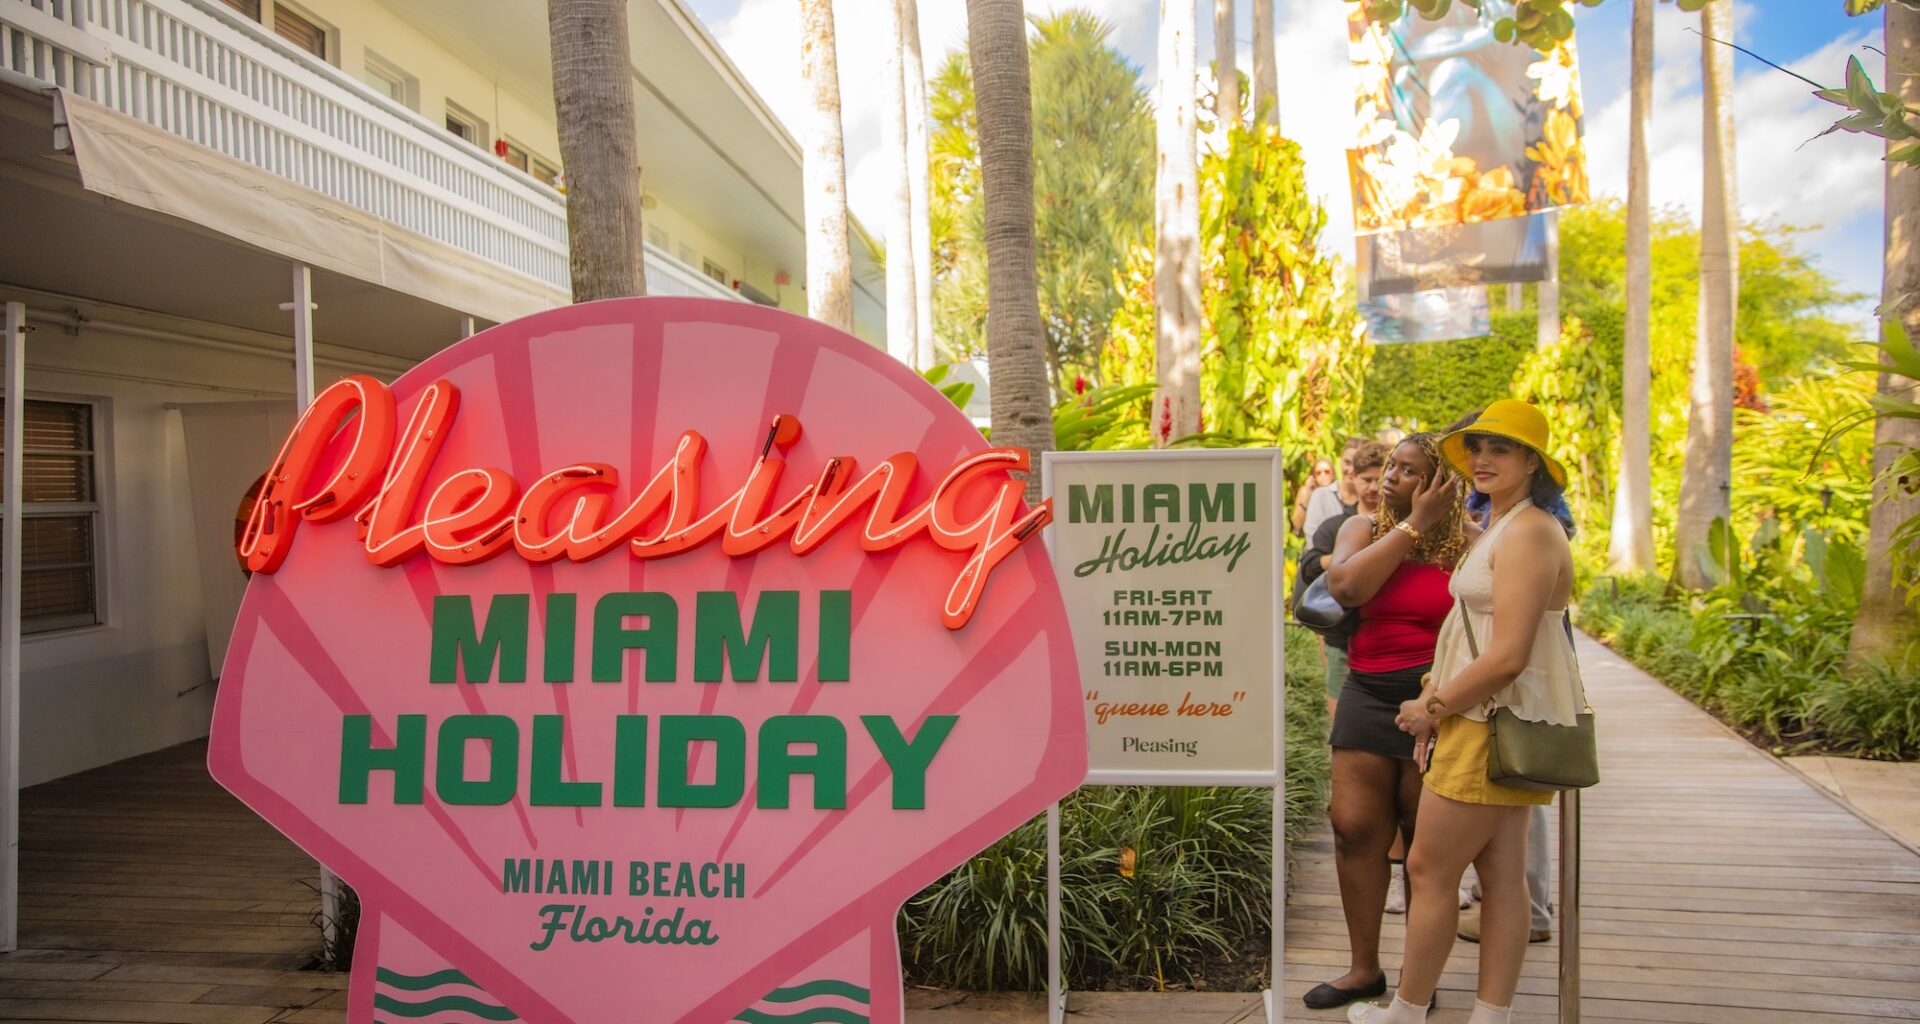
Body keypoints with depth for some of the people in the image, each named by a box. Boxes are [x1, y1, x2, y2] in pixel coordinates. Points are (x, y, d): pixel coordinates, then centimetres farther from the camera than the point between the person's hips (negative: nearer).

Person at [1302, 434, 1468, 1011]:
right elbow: (1346, 587, -15)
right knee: (1355, 829, 4)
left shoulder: (1465, 543, -4)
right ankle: (1364, 968, 19)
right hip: (1367, 696, 4)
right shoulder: (1364, 529, 6)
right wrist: (1413, 527, -11)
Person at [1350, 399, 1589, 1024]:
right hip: (1490, 720, 10)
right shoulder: (1502, 528, 16)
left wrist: (1433, 708, -12)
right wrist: (1441, 707, 7)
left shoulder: (1529, 533, -17)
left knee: (1429, 870, 0)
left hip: (1493, 724, -10)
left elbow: (1507, 657, -24)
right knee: (1500, 874, 11)